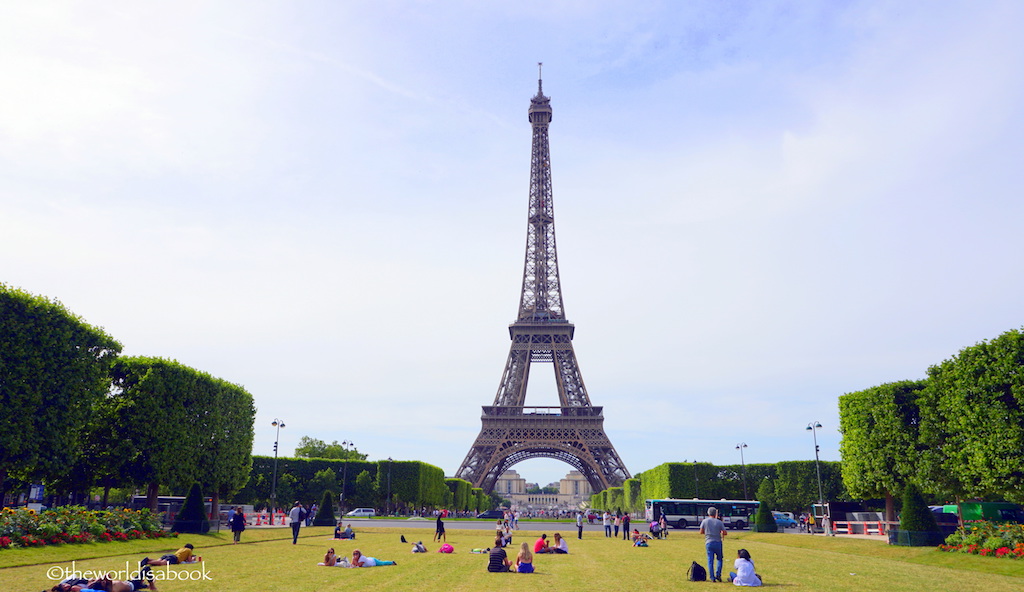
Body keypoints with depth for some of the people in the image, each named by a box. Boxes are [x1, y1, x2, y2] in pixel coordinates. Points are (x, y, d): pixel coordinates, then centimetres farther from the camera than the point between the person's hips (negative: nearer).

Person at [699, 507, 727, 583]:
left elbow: (701, 532, 4)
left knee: (710, 560, 4)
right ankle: (718, 575, 9)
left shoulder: (704, 521, -1)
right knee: (720, 559, 17)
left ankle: (712, 577, 1)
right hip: (718, 542, 0)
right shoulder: (719, 522, -3)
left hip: (708, 542, 0)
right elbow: (725, 533, -4)